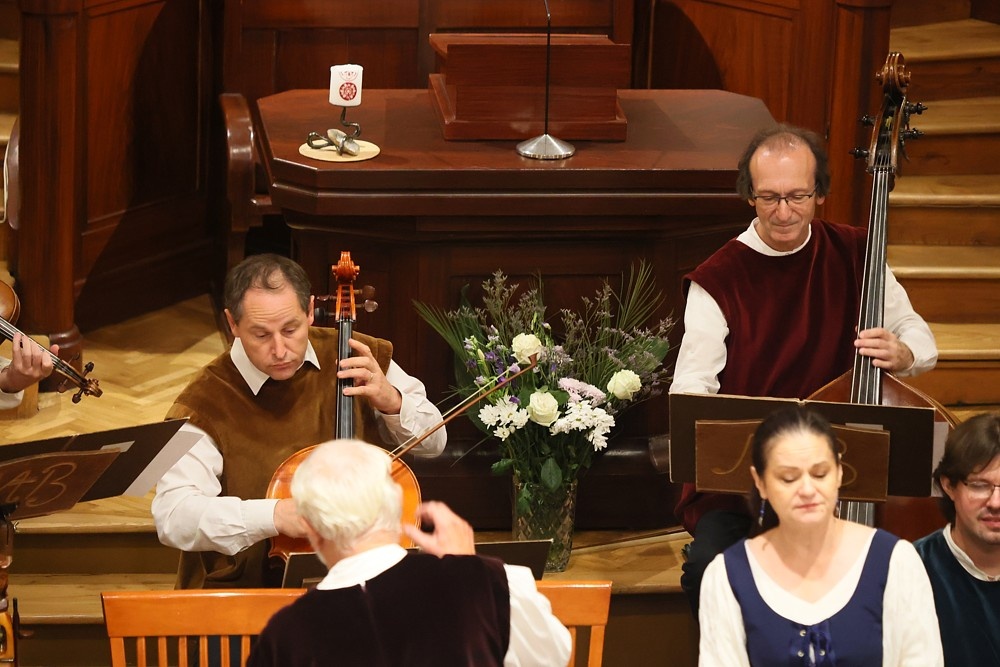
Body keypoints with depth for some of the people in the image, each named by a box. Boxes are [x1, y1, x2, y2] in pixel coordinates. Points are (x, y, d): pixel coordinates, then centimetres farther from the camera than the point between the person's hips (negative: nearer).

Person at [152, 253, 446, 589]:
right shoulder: (204, 404, -13)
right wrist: (274, 514, -36)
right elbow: (172, 516, -24)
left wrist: (391, 401, -7)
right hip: (244, 591, -5)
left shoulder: (353, 358, 3)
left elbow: (432, 442, 15)